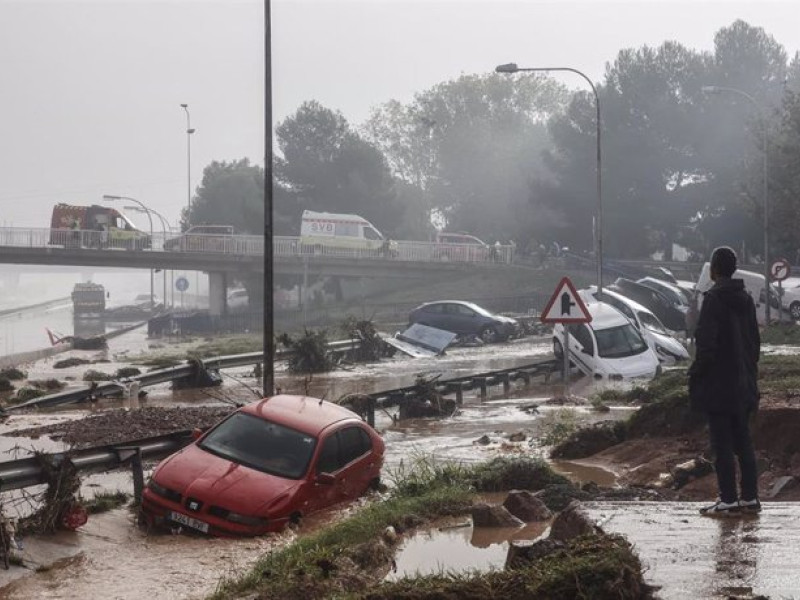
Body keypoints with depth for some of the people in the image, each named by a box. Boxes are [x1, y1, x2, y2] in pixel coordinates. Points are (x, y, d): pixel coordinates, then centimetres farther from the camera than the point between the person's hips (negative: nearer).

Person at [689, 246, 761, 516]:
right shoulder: (746, 299, 9)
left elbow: (706, 343, -19)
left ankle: (728, 500, -1)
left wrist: (696, 373, -9)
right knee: (743, 441, 12)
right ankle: (750, 497, 14)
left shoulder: (714, 299, -15)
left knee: (722, 444, -3)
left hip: (718, 385, -7)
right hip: (743, 386, 7)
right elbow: (755, 341, 14)